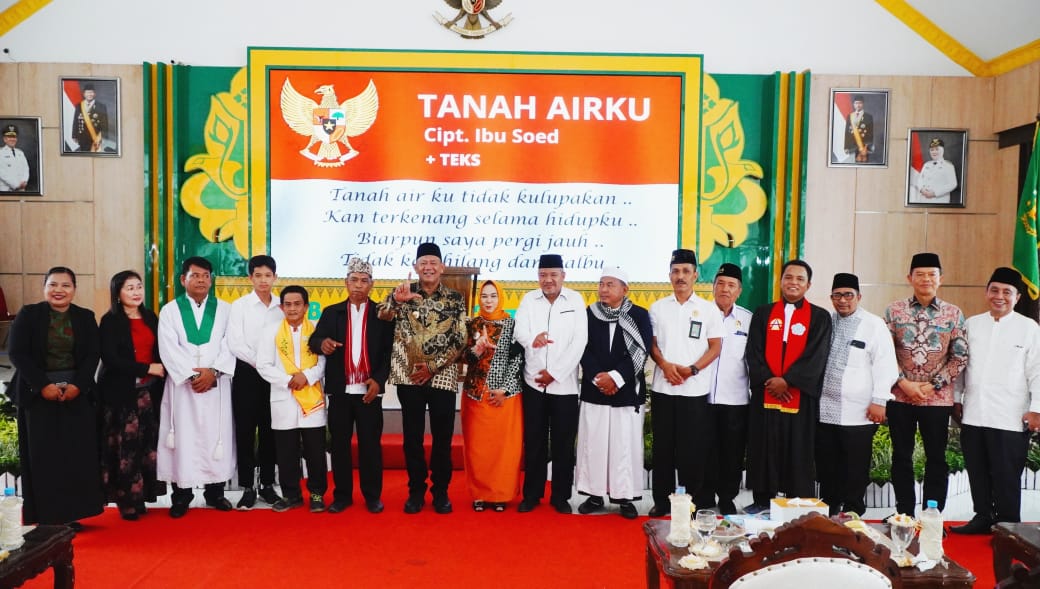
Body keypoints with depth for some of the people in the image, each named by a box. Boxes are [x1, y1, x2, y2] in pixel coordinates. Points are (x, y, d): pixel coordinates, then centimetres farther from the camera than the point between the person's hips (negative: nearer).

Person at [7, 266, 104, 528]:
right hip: (38, 394, -2)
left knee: (78, 455, 0)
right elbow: (16, 352, -5)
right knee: (43, 456, 1)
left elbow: (93, 354, 1)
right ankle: (46, 517, 8)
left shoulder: (85, 317, 7)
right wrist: (43, 385, -14)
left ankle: (70, 514, 8)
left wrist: (78, 385, -14)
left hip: (77, 393, 2)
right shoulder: (28, 314, 2)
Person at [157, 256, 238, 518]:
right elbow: (169, 350, -4)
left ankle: (215, 491, 13)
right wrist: (191, 375, -15)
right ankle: (182, 494, 10)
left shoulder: (225, 309, 8)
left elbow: (229, 346, 0)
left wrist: (213, 372, -15)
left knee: (216, 436, 3)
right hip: (182, 384, -1)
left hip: (216, 385, 1)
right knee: (183, 437, 0)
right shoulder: (169, 310, 6)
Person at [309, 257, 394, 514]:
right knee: (340, 444, 7)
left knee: (370, 444, 4)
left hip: (369, 390, -1)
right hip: (340, 391, 2)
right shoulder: (331, 312, 9)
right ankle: (342, 495, 18)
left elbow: (390, 351, 1)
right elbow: (314, 340, -1)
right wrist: (322, 343, -25)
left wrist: (378, 380, -10)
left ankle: (372, 496, 15)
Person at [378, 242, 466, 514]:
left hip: (442, 377, 0)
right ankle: (416, 490, 21)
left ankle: (441, 491, 21)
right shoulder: (404, 293, 1)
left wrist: (432, 367, -9)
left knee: (443, 438, 6)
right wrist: (396, 299, -37)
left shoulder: (455, 299, 1)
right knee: (412, 437, 7)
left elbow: (459, 342, -1)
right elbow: (382, 315, -16)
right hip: (409, 377, 0)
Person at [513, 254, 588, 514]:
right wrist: (532, 339, -30)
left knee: (563, 443, 5)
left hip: (564, 384, -1)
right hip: (533, 383, 2)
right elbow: (519, 332, -5)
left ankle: (561, 496, 17)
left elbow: (579, 341, -6)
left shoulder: (575, 300, 0)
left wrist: (554, 373, -11)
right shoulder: (528, 299, 6)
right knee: (533, 441, 9)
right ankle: (531, 494, 20)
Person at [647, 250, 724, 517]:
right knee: (662, 446, 7)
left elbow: (715, 347, 0)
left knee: (692, 448, 2)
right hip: (662, 388, 2)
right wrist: (665, 365, -12)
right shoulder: (657, 307, 7)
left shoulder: (709, 309, 2)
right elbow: (652, 344, 7)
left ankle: (693, 502, 14)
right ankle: (662, 500, 17)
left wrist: (692, 369, -14)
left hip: (694, 390, -2)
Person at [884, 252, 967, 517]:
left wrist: (934, 385, -9)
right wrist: (904, 383, -10)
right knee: (901, 456, 7)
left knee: (936, 458, 6)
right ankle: (904, 514, 18)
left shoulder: (953, 314, 2)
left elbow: (960, 356, 0)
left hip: (937, 398, 0)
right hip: (900, 396, 0)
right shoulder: (894, 311, 2)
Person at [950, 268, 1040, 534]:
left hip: (1010, 419, -4)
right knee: (977, 473, 11)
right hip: (973, 415, 4)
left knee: (1006, 478, 2)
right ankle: (982, 518, 24)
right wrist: (956, 399, 14)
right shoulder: (972, 324, 10)